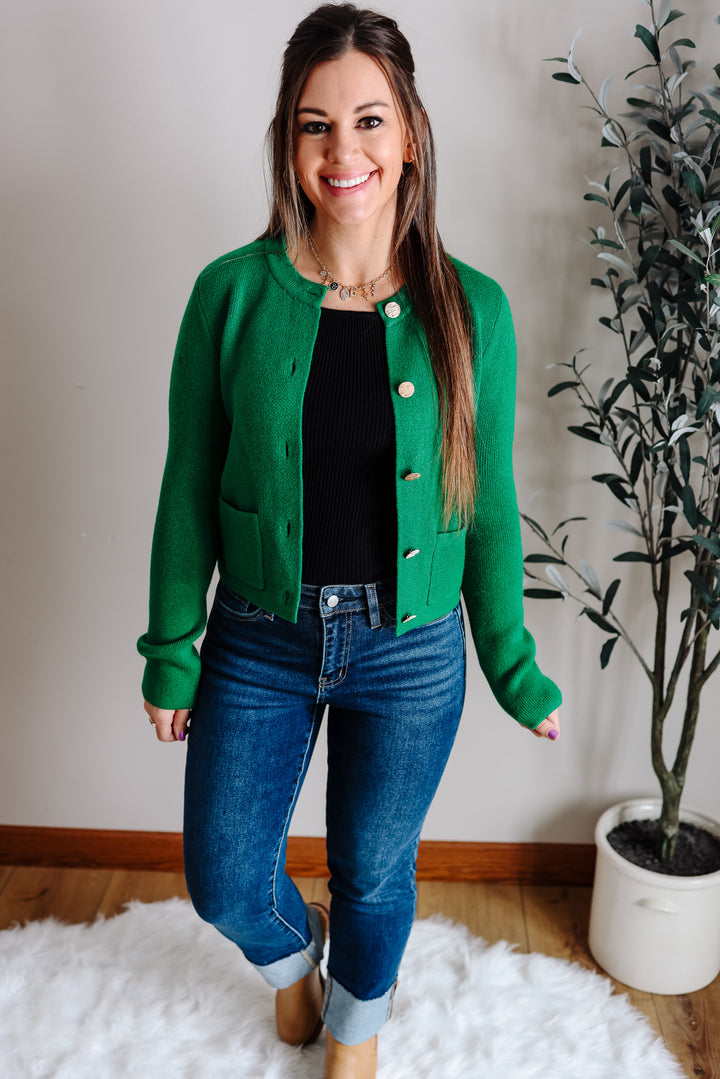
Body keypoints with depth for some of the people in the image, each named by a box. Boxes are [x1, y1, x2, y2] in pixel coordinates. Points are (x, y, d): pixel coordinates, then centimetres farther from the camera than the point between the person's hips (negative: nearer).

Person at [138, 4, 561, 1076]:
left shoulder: (471, 308, -8)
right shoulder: (232, 293, -9)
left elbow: (488, 503, 0)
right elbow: (188, 490, -2)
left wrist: (513, 667, 4)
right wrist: (171, 652, 2)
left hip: (411, 653, 0)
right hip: (260, 644, 1)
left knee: (373, 873, 18)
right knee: (224, 880, 13)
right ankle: (292, 949, 52)